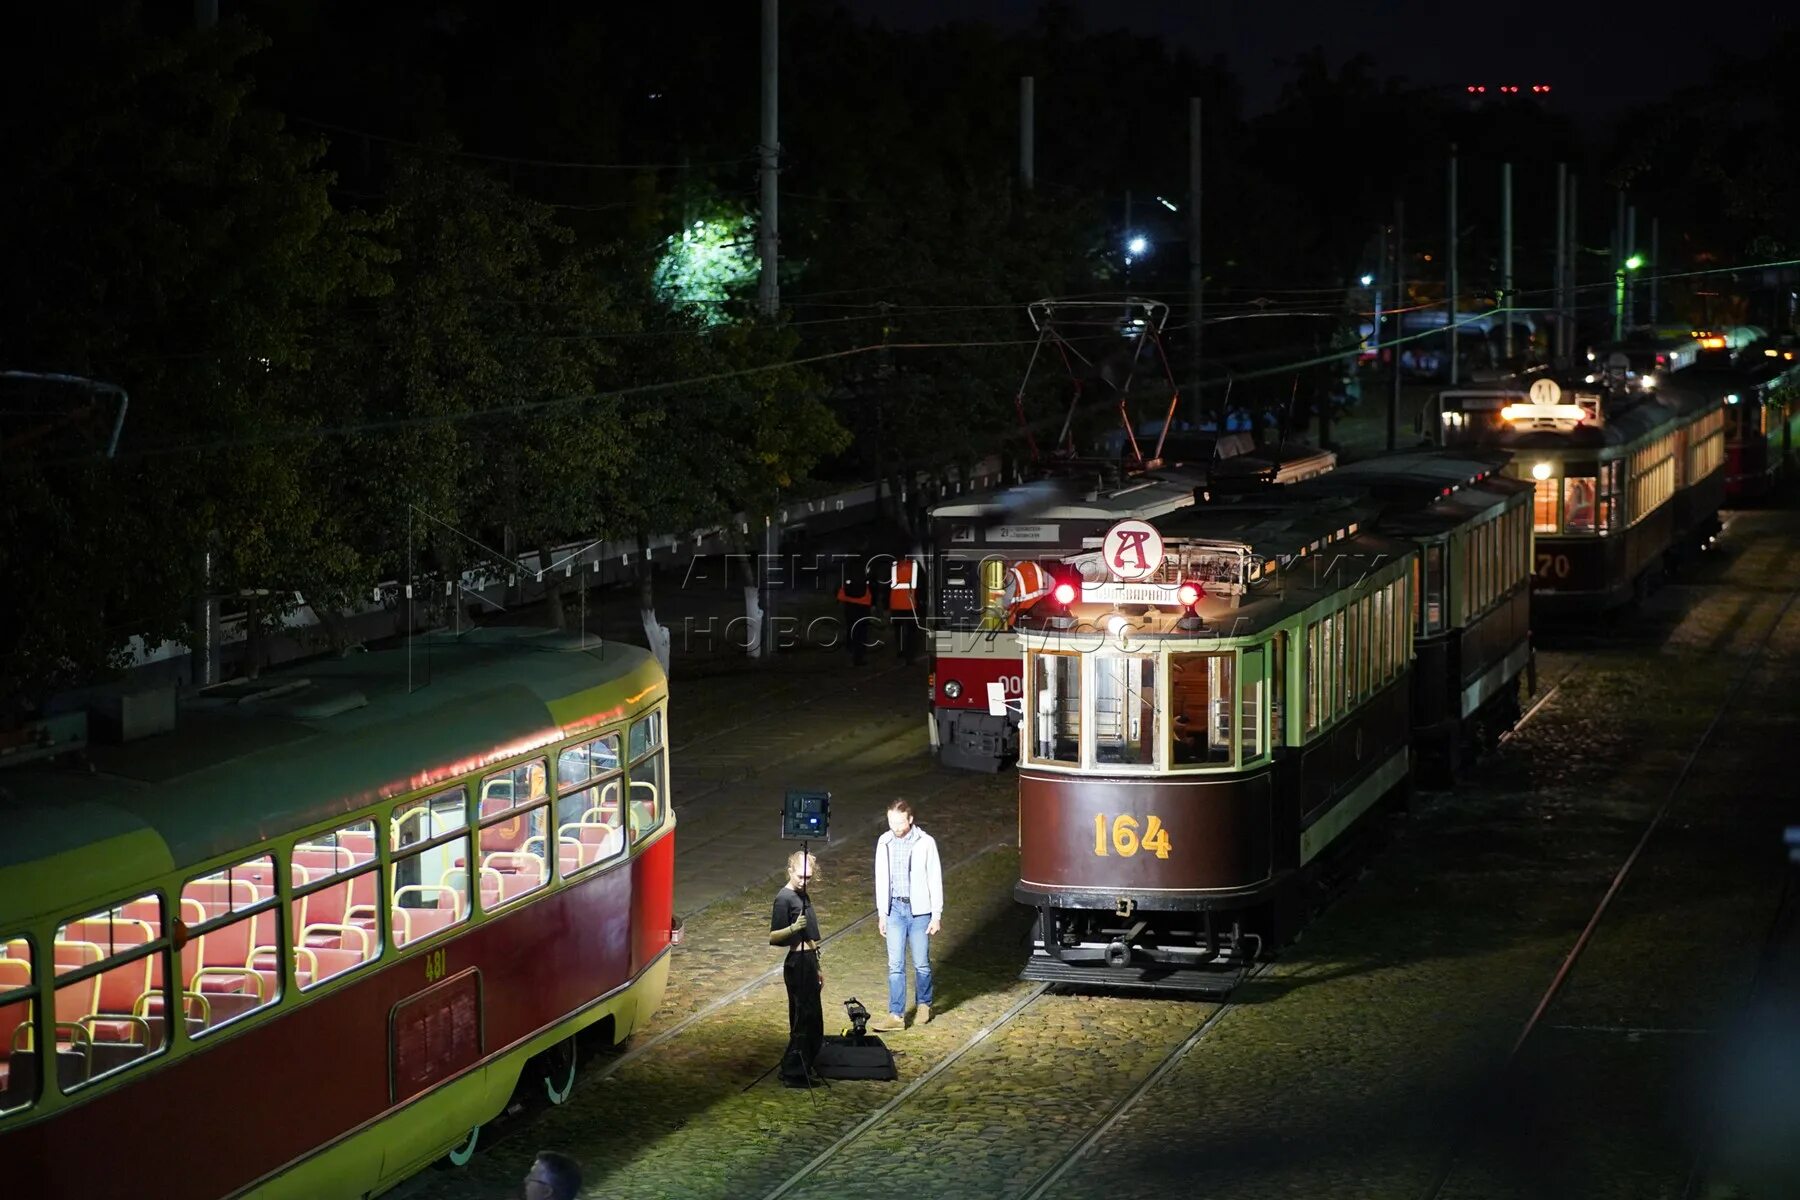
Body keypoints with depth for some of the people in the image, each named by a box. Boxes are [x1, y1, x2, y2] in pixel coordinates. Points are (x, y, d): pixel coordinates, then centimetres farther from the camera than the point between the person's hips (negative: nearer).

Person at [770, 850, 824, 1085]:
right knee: (803, 1021, -7)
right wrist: (793, 928, -35)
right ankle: (794, 1073, -1)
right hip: (797, 965, -9)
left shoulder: (802, 895, 14)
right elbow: (773, 938, -18)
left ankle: (801, 1068, 22)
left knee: (813, 1021, 14)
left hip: (808, 962, 9)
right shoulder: (784, 898, -13)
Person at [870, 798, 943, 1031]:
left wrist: (937, 915, -7)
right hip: (894, 908, 3)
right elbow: (881, 879, 8)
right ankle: (896, 1015, 0)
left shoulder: (925, 843, -11)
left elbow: (935, 880, -6)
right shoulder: (884, 843, 0)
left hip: (919, 909, -3)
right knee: (895, 965, -1)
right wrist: (881, 914, 8)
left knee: (921, 963, 7)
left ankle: (924, 1004, 29)